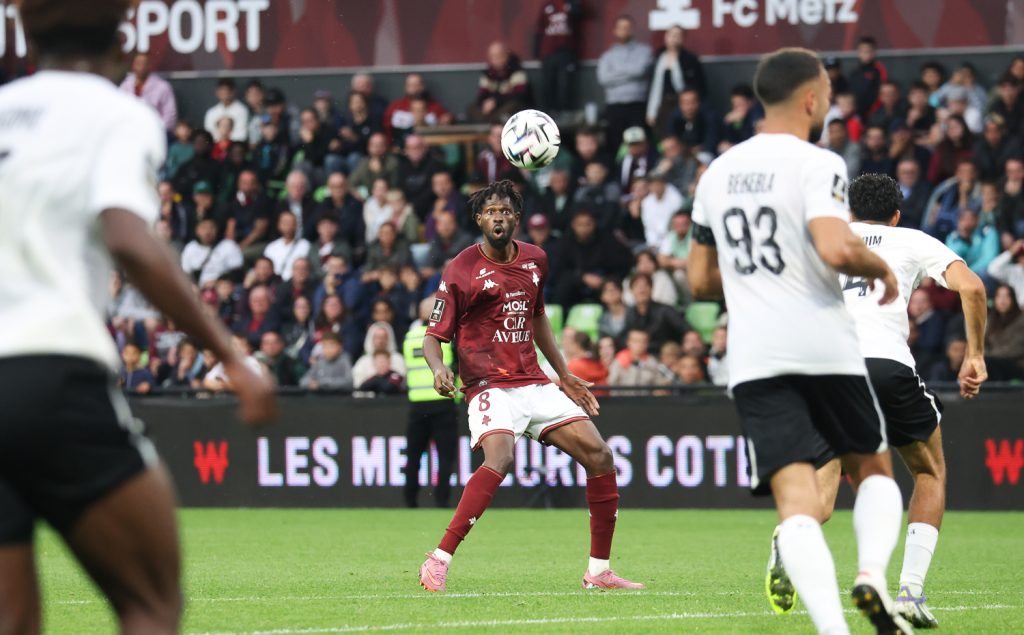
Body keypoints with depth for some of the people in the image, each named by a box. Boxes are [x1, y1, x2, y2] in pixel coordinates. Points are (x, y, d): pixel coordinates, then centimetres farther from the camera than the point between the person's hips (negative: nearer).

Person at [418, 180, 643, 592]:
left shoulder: (534, 260, 10)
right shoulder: (462, 271, -7)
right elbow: (433, 336, -5)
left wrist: (565, 376, 26)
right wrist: (438, 369, -27)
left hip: (534, 384, 6)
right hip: (490, 387, -6)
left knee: (598, 454, -2)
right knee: (500, 459, -33)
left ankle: (599, 571, 8)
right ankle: (438, 562, -30)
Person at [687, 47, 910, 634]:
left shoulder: (717, 173, 15)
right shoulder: (817, 165, -5)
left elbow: (701, 282, 21)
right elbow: (836, 249, -21)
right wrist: (881, 267, -2)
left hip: (753, 359, 3)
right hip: (825, 345, -3)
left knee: (797, 501, -7)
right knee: (873, 470, 18)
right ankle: (872, 571, -9)